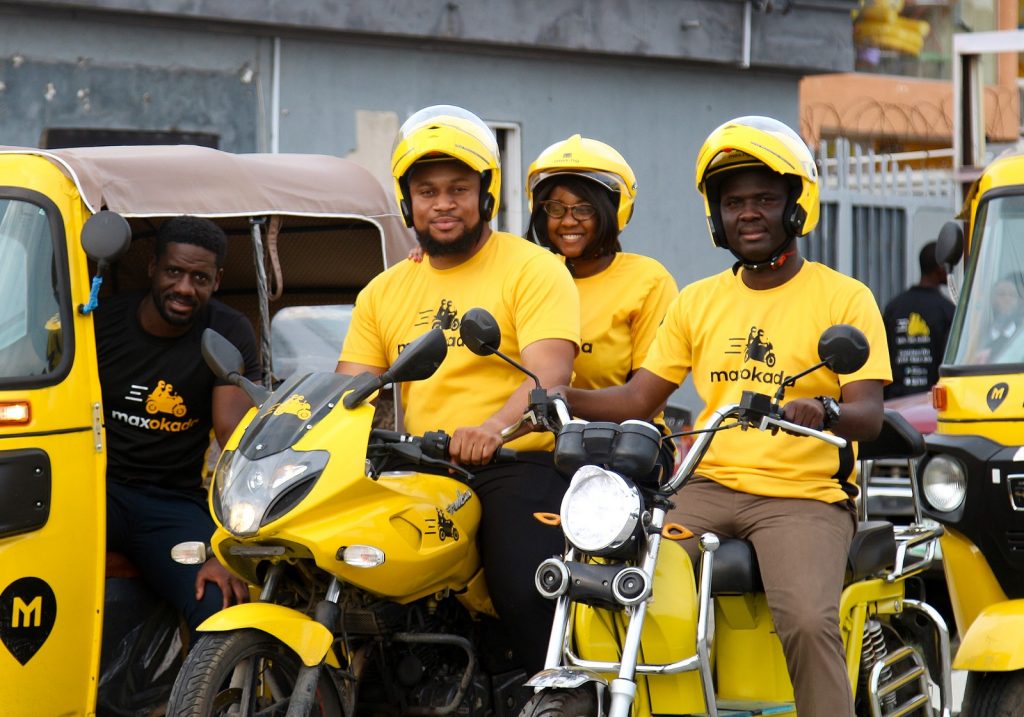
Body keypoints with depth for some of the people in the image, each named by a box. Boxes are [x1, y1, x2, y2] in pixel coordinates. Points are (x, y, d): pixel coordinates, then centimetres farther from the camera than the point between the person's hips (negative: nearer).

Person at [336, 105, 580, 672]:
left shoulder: (533, 269, 4)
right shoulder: (383, 292, 21)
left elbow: (549, 374, -12)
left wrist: (492, 428, -31)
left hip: (514, 463, -5)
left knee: (530, 600, -27)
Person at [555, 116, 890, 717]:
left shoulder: (845, 298, 2)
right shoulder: (698, 301, 17)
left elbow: (869, 415, -9)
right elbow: (637, 400, 13)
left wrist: (824, 412, -32)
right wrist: (557, 396, -5)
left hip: (804, 496, -4)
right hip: (710, 486, 4)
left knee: (809, 623, -30)